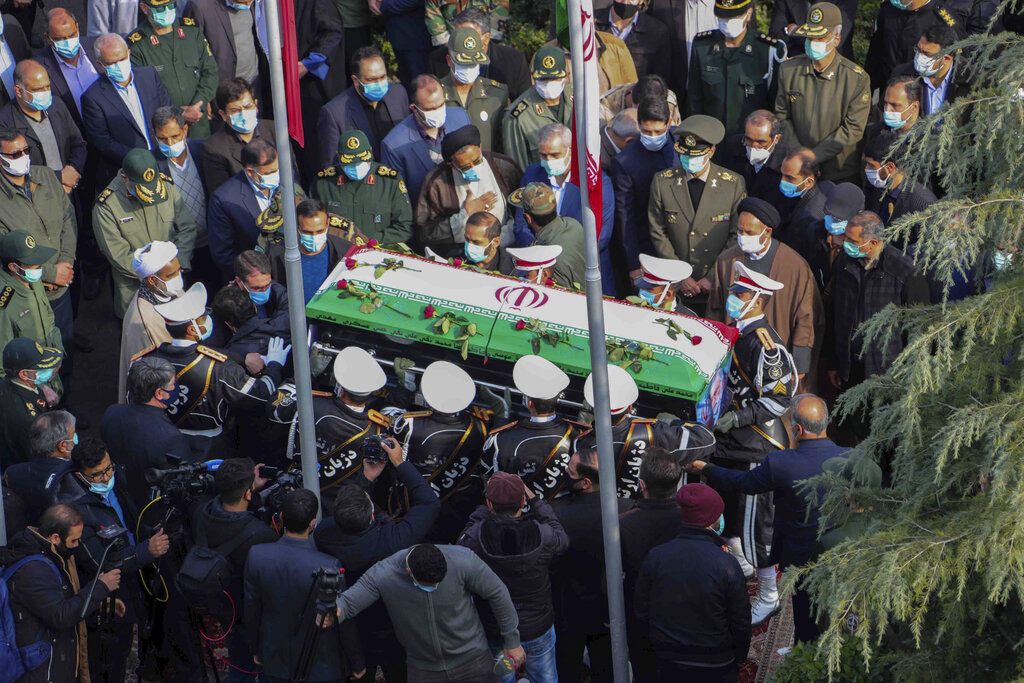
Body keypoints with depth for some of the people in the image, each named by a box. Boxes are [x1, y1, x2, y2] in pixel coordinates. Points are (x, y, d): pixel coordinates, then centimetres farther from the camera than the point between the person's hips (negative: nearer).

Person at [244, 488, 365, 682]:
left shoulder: (256, 555, -20)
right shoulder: (328, 567, -30)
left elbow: (251, 610, -5)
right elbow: (344, 622, -17)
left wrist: (255, 649, 13)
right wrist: (357, 664, 0)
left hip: (276, 661, 3)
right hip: (320, 666, -3)